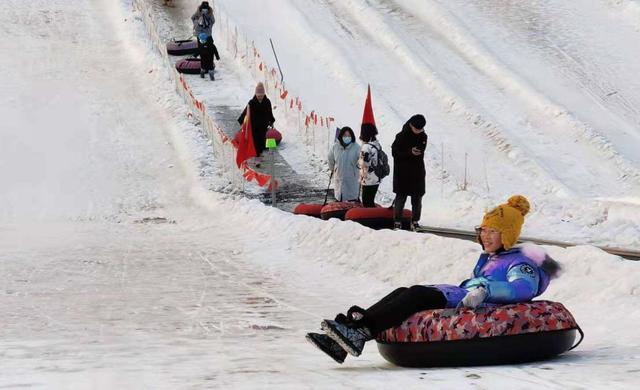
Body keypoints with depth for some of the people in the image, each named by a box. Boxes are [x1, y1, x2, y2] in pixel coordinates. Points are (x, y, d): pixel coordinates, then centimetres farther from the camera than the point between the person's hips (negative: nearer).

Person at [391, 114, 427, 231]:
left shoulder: (423, 137, 7)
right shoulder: (402, 136, -10)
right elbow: (395, 153, -11)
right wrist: (410, 152, -23)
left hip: (418, 173, 5)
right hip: (402, 173, -5)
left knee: (417, 198, 5)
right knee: (401, 197, -2)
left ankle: (415, 222, 12)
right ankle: (397, 222, 3)